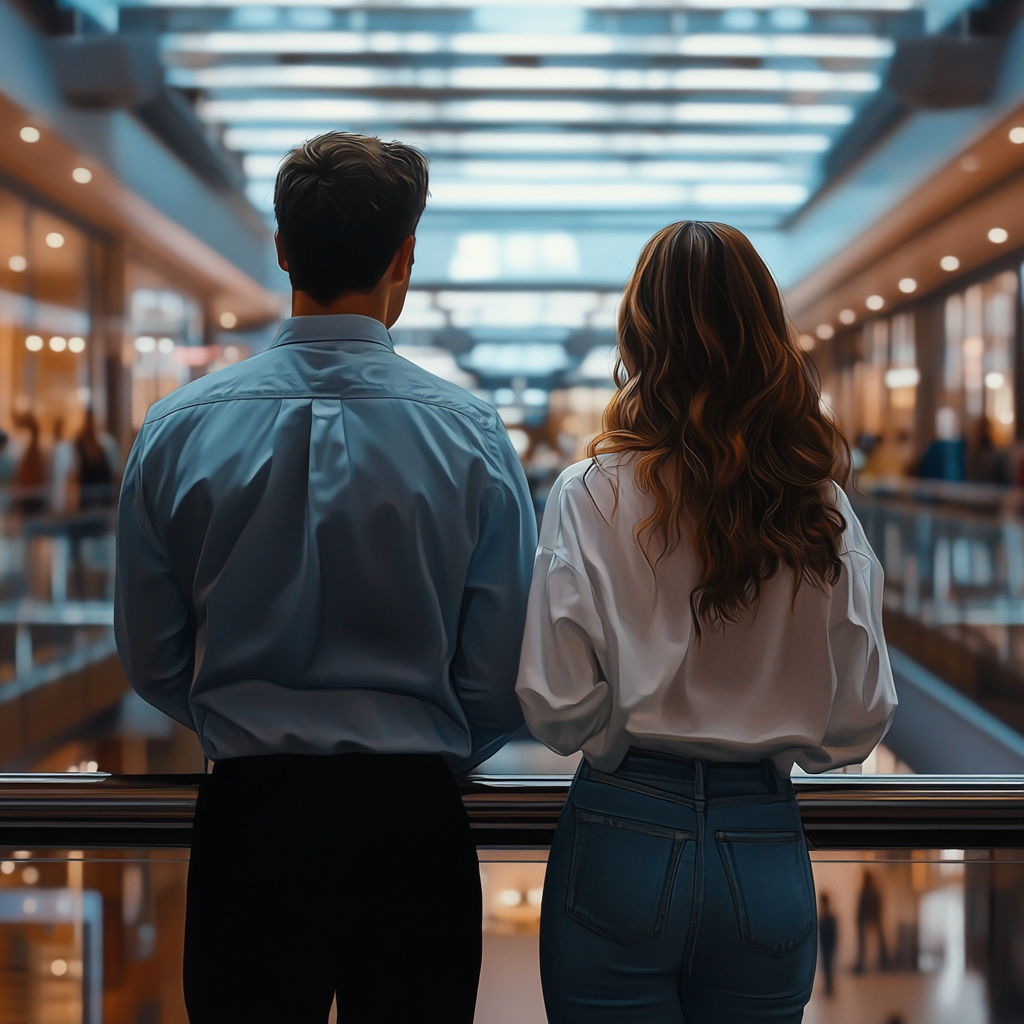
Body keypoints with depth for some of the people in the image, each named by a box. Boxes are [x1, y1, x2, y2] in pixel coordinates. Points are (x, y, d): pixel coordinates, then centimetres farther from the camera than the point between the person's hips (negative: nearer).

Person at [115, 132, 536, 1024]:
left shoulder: (179, 430, -5)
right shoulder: (470, 433, -9)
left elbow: (152, 664, 3)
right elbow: (504, 684, -6)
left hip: (245, 813, 1)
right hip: (412, 818, -1)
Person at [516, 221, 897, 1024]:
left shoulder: (592, 495, -10)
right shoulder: (825, 512, -1)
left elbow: (558, 711, -11)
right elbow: (860, 723, 2)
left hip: (626, 842, -2)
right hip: (768, 855, 3)